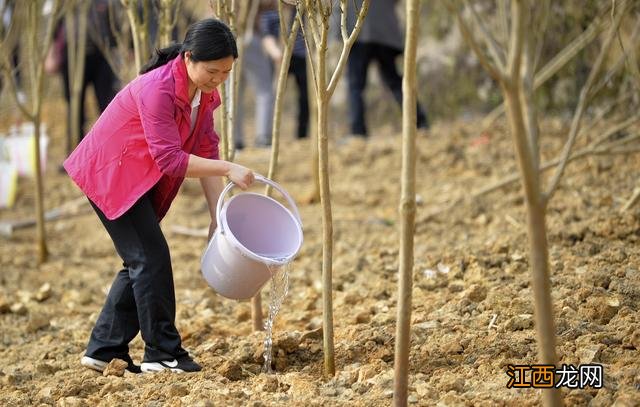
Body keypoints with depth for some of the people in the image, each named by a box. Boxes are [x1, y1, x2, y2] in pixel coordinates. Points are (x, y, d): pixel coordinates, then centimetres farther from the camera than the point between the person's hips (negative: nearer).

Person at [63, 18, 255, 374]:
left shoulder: (204, 92, -3)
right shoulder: (157, 89, -30)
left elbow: (206, 151, -2)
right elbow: (170, 159, -33)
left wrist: (218, 217, -6)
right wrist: (228, 170, -35)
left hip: (139, 180, 9)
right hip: (109, 173, -9)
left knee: (140, 262, 9)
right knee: (151, 257, -11)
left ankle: (104, 351, 15)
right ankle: (163, 354, -4)